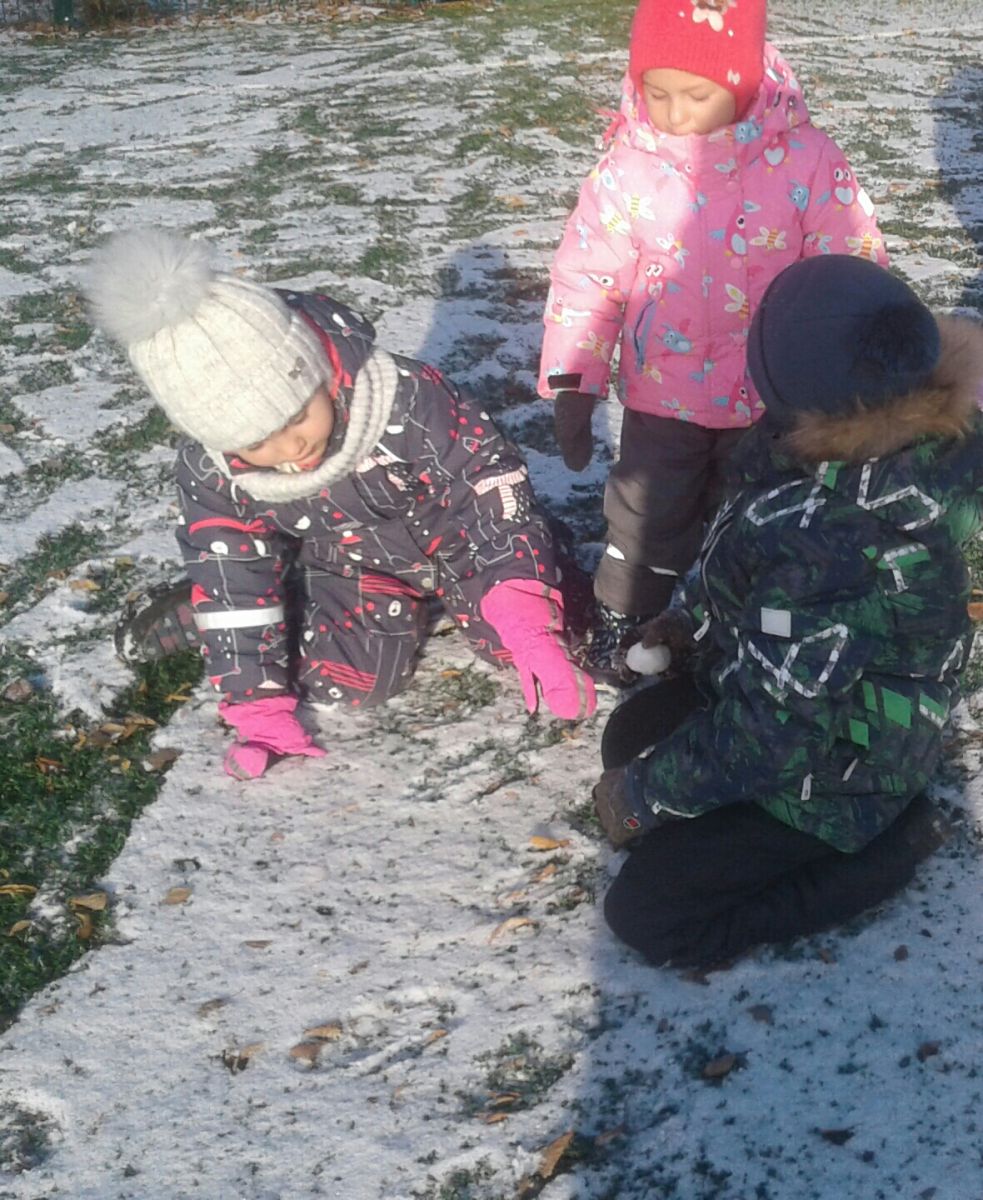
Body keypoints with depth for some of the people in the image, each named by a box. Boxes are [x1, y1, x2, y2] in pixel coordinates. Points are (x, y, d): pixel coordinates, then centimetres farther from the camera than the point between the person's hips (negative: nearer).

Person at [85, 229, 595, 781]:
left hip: (457, 537, -2)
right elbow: (232, 587, -16)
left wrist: (528, 626, -43)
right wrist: (261, 712, -17)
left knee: (527, 630, -12)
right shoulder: (210, 475, -26)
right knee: (351, 675, -15)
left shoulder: (408, 401, -39)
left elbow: (497, 495, -34)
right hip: (351, 565, 2)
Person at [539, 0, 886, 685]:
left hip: (769, 400, 0)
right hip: (663, 396, 0)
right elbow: (586, 277, -6)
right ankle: (619, 620, 36)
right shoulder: (628, 167, -12)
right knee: (647, 517, 14)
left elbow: (852, 270, -7)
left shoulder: (807, 160, -15)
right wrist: (572, 382, -10)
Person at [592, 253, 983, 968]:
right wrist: (702, 621, 7)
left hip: (828, 771, -9)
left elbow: (767, 735, -31)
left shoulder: (837, 547, -42)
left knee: (647, 915, 0)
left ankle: (890, 846, 5)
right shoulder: (914, 434, -16)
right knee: (630, 736, 23)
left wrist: (639, 795, -16)